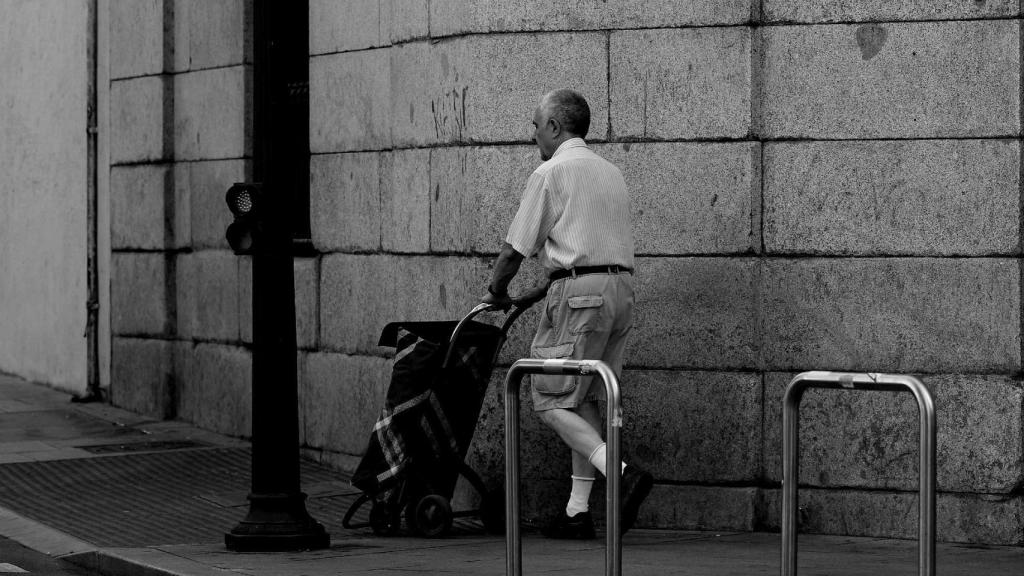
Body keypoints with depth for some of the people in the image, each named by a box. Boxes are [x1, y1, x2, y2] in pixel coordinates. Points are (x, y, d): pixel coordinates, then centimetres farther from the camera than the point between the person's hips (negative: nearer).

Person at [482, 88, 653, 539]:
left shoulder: (550, 173, -4)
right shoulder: (611, 173, 21)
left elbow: (515, 249, -3)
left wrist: (497, 292, 15)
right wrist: (535, 294, 27)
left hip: (579, 293, -8)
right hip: (621, 288, 8)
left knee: (551, 400, -3)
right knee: (583, 400, 11)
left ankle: (621, 473, -20)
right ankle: (578, 511, 8)